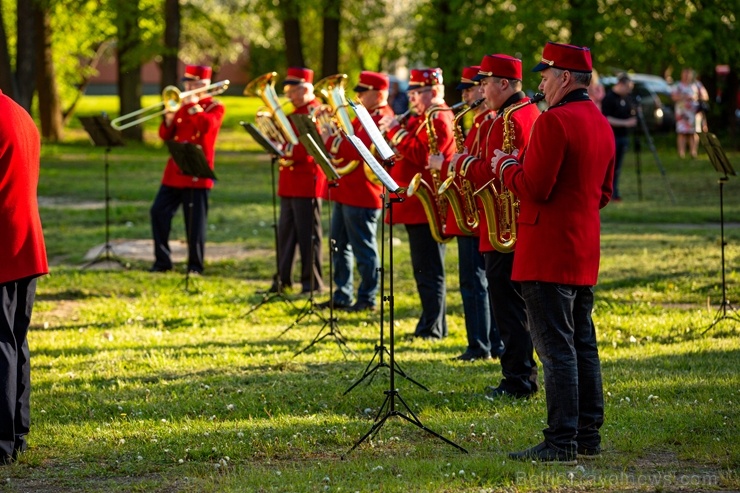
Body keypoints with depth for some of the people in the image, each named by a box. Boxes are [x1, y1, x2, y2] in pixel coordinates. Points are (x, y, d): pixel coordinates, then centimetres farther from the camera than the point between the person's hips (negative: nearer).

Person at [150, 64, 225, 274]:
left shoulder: (215, 107, 0)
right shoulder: (182, 106, 16)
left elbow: (207, 125, -22)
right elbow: (165, 135, 13)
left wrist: (193, 105, -16)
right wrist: (169, 117, -5)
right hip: (175, 170, 6)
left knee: (195, 220, -3)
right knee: (159, 211, 1)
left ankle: (195, 265, 5)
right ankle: (162, 260, 10)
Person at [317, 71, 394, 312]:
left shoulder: (382, 118, -14)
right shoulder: (364, 116, 17)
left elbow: (358, 150, -24)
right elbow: (347, 137, 16)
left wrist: (330, 141, -20)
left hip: (362, 195, -10)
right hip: (345, 192, 10)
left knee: (364, 248, -3)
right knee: (340, 246, 13)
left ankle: (367, 299, 4)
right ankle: (342, 296, 20)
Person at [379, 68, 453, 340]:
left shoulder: (438, 120, -12)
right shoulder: (420, 119, 19)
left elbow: (420, 155, -25)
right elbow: (403, 155, 19)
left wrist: (395, 131, -18)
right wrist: (388, 131, 3)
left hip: (427, 207, -10)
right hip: (416, 205, 10)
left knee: (429, 271, -8)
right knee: (425, 270, 14)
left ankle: (432, 329, -7)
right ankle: (433, 325, 20)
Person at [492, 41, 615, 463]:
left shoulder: (555, 121, -16)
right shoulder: (601, 124, 13)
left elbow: (534, 188, -20)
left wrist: (506, 166, -1)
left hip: (549, 251, -9)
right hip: (586, 252, 9)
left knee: (555, 346, -7)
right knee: (583, 344, 13)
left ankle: (562, 442, -7)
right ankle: (588, 435, 17)